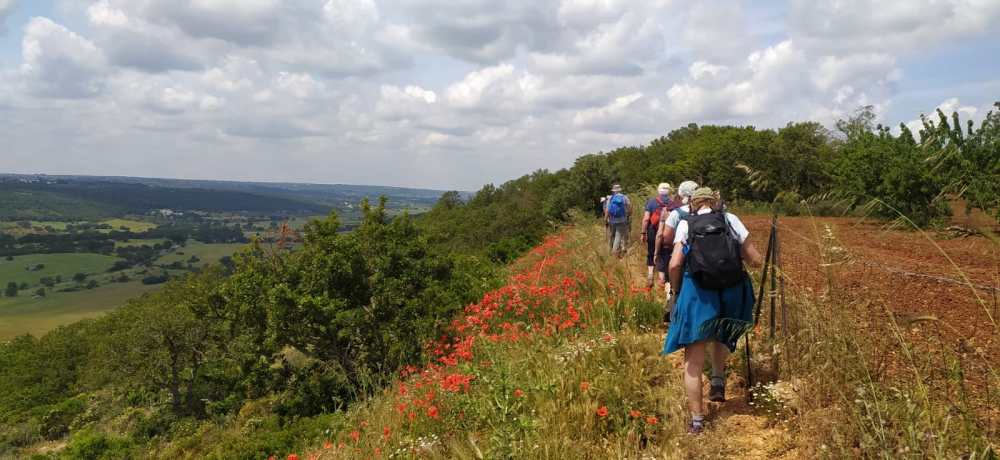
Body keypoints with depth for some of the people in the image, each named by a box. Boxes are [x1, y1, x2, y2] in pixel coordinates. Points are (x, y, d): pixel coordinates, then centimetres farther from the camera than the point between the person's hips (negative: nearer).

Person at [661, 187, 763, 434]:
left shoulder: (685, 224, 6)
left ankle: (697, 419, 7)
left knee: (693, 361, 5)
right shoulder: (730, 219, 9)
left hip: (697, 294, -2)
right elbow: (755, 260, 6)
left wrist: (677, 291, 9)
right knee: (721, 335, 35)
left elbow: (675, 264, -7)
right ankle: (718, 381, 22)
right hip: (731, 294, 2)